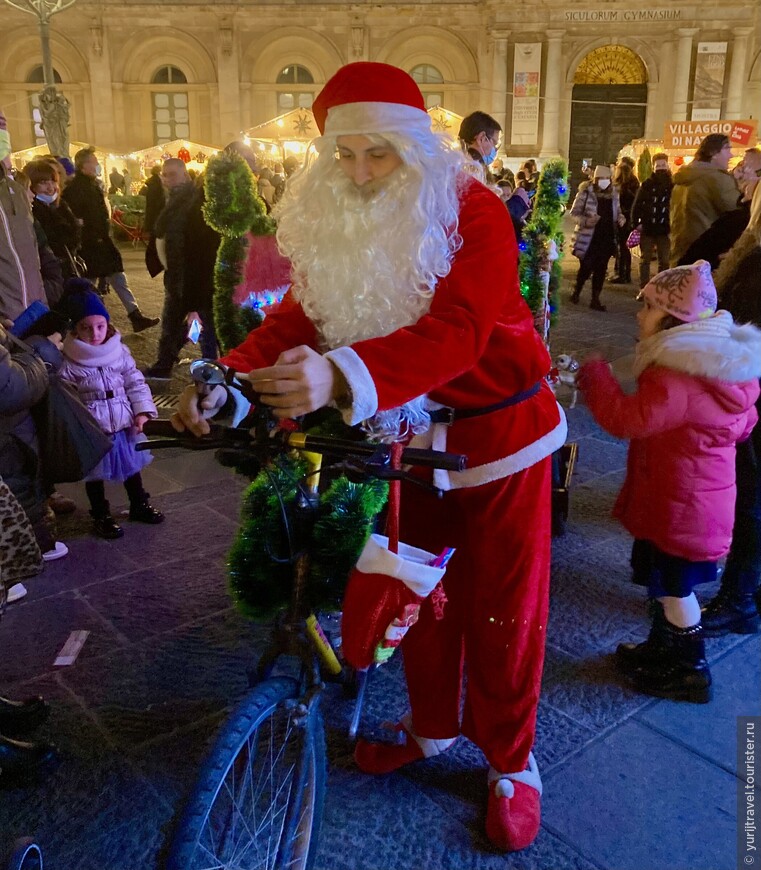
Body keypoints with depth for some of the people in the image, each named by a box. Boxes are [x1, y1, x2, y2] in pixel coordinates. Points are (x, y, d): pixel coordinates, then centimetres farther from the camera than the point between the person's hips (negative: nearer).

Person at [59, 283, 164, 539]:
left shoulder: (120, 351, -3)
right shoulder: (68, 362, -14)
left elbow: (136, 383, 3)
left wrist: (142, 411, -6)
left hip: (124, 424, 4)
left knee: (131, 466, 20)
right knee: (95, 474, 12)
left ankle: (139, 505, 41)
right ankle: (101, 517, 29)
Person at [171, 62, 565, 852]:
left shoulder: (471, 214, -19)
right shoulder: (330, 223, -1)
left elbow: (454, 330, -34)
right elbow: (298, 317, -9)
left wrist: (340, 376, -51)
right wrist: (228, 376, -29)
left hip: (496, 430, -5)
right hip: (407, 433, 5)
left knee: (502, 608, 5)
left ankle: (511, 762, 28)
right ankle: (432, 727, 41)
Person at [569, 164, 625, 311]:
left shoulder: (614, 193, 8)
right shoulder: (586, 192, -9)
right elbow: (574, 212, -7)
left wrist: (620, 218, -1)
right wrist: (586, 221, -23)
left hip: (607, 238, 5)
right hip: (588, 237, -4)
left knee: (601, 269, 5)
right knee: (586, 267, 0)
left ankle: (595, 300, 13)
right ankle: (576, 292, 26)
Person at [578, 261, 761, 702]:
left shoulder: (676, 376, -28)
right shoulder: (718, 361, 5)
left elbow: (630, 420, -30)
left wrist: (596, 376, -18)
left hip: (681, 507, -10)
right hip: (693, 497, 10)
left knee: (674, 587, 6)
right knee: (666, 580, 21)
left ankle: (689, 670, 22)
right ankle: (664, 648, 37)